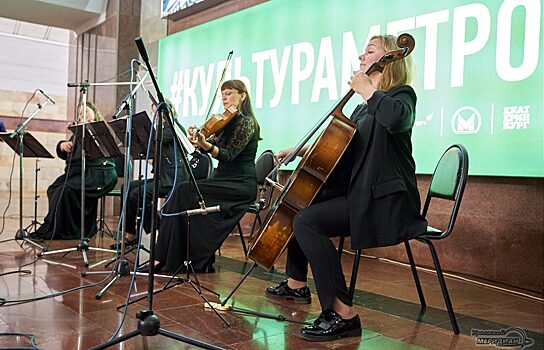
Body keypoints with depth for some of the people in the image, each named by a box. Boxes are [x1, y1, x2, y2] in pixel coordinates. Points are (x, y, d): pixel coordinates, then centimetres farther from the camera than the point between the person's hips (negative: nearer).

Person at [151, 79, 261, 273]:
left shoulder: (246, 122, -8)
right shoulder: (227, 123, 18)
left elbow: (228, 155, -16)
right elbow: (211, 147, 9)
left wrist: (205, 144, -32)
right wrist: (197, 139, -11)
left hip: (241, 184, -8)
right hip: (225, 180, 8)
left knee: (185, 191, -21)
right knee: (182, 191, -13)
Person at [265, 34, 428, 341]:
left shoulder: (402, 94, -7)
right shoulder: (366, 106, 20)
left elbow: (398, 118, -33)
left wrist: (367, 90, -18)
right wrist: (303, 150, 15)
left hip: (384, 200, -10)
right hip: (357, 192, 10)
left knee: (307, 221, -27)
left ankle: (343, 314, -24)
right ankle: (297, 285, 32)